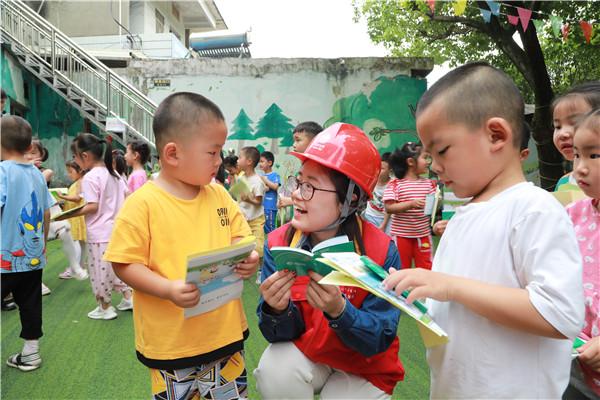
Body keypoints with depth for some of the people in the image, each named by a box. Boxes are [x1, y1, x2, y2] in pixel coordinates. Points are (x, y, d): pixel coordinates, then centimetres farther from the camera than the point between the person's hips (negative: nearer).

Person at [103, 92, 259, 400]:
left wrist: (246, 259, -11)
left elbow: (238, 238, 11)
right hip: (170, 342, -4)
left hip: (226, 333, 5)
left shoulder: (219, 196, 2)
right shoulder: (143, 203, -13)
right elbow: (125, 264, -12)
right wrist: (168, 289, -25)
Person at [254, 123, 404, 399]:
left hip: (364, 367, -1)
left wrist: (338, 310, -39)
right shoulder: (278, 244, -15)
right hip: (304, 354, 1)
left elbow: (380, 340, -20)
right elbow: (282, 334, -12)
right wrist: (277, 310, -35)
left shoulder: (381, 251, -22)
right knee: (274, 371, -26)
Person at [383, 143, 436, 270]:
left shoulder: (428, 183, 4)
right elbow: (389, 208, -16)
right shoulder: (395, 183, -10)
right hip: (401, 235, -4)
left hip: (423, 234, 4)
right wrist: (411, 204, -25)